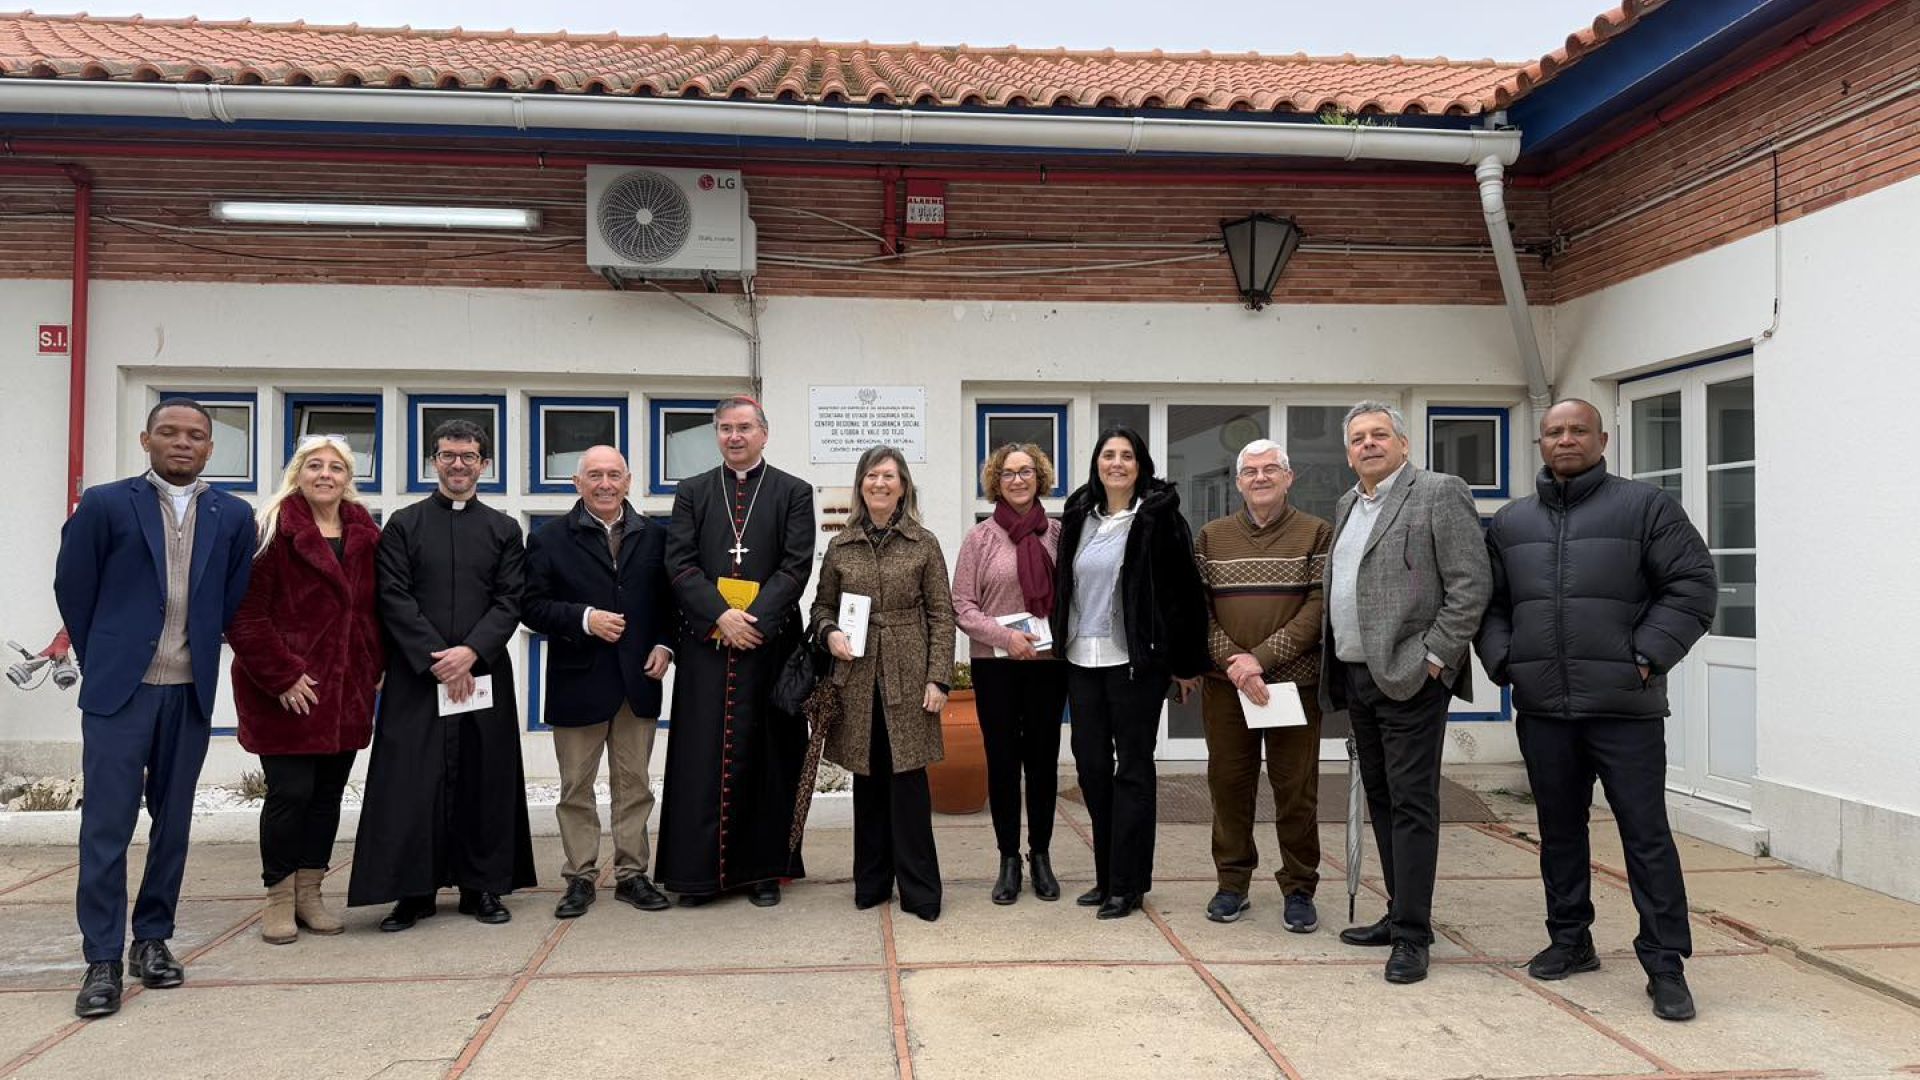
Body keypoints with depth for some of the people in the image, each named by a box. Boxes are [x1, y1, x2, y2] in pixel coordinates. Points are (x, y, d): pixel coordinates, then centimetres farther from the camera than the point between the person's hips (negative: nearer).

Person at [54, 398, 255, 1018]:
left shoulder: (233, 517, 5)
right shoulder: (105, 504, -1)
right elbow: (72, 588, 5)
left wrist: (200, 652, 10)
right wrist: (103, 659, 9)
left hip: (191, 691, 3)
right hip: (119, 688, -2)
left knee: (173, 821, 10)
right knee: (107, 823, -3)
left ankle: (153, 939, 22)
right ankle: (103, 960, 4)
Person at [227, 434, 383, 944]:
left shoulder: (365, 533, 10)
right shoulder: (273, 530, -7)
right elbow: (245, 614, -12)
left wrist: (375, 667, 7)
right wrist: (281, 675, -15)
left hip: (347, 689, 5)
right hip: (287, 692, -5)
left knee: (328, 793, 10)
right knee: (290, 792, -4)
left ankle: (309, 893, 22)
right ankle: (279, 898, 13)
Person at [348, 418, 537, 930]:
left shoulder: (504, 530, 10)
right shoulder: (403, 524, 7)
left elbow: (510, 601, 2)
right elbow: (394, 598, -1)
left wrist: (471, 652, -12)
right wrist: (436, 659, -11)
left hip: (484, 673, 1)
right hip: (416, 675, -1)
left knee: (485, 780, 4)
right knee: (413, 781, -1)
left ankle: (483, 887, 14)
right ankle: (413, 891, 9)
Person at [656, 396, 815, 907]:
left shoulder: (793, 493, 6)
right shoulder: (692, 492, 12)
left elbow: (796, 566, -3)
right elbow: (680, 563, 2)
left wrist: (754, 620, -14)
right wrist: (721, 616, -12)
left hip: (770, 641, -1)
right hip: (705, 645, 1)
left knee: (765, 755, 4)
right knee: (702, 755, 2)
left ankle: (762, 869, 13)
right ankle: (699, 869, 11)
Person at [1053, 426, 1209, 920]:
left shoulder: (1159, 517, -6)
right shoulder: (1079, 517, 10)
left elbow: (1183, 591, -7)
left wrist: (1186, 664, -7)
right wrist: (1060, 642, 15)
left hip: (1135, 661, -5)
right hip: (1082, 661, 6)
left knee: (1133, 769, 2)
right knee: (1091, 766, 9)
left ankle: (1127, 884, 11)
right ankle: (1107, 876, 22)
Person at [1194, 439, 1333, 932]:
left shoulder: (1317, 534, 3)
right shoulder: (1211, 537, 10)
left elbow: (1320, 607, -6)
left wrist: (1262, 658, -14)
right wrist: (1233, 661, -12)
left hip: (1295, 682, -2)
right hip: (1225, 685, 2)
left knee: (1296, 789, 2)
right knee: (1228, 783, 7)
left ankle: (1299, 890, 15)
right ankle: (1233, 884, 20)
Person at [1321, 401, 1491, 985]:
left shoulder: (1440, 493, -6)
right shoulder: (1346, 506, 18)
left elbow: (1471, 584, -11)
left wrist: (1433, 657, -16)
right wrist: (1333, 663, 12)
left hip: (1410, 676, -8)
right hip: (1355, 676, 8)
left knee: (1411, 804, -5)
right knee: (1382, 801, 13)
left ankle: (1412, 935, 1)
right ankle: (1400, 914, 24)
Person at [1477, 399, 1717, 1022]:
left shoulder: (1645, 507, 1)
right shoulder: (1510, 522, 12)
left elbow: (1693, 586, -2)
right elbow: (1488, 603, 16)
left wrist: (1646, 657, -10)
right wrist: (1502, 660, 1)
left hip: (1624, 707, -4)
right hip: (1542, 707, 4)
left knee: (1646, 834, -1)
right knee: (1559, 831, 13)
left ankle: (1665, 965, 8)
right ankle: (1570, 941, 27)